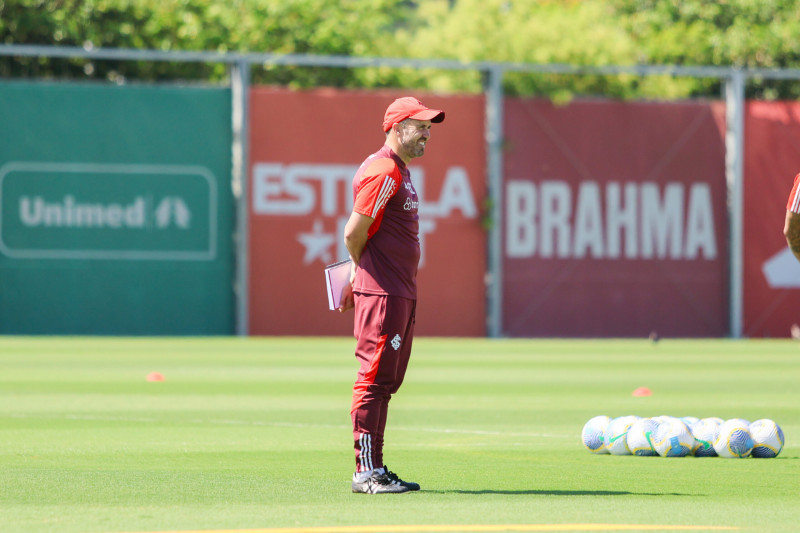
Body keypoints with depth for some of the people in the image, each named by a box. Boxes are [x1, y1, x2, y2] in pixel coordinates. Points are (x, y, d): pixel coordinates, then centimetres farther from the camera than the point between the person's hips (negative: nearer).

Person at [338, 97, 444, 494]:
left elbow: (359, 235, 22)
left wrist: (358, 276, 15)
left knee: (386, 382, 12)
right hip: (382, 293, -11)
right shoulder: (383, 171, -14)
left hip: (402, 293, 11)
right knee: (375, 379, -9)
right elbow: (354, 231, -17)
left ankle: (375, 470, 17)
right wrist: (363, 272, -1)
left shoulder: (398, 171, 19)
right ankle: (366, 472, -8)